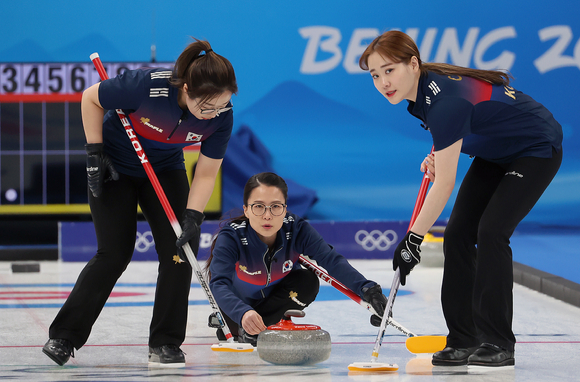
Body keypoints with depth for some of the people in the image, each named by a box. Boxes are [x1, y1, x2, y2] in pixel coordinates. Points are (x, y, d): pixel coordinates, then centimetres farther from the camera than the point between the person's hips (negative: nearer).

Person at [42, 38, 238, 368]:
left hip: (165, 170, 4)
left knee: (179, 248, -9)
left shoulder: (221, 116, -24)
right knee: (115, 254, -9)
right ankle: (64, 336, 2)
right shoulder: (147, 86, -36)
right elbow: (90, 98, -18)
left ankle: (165, 343, 1)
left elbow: (206, 174, -15)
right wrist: (95, 153, -18)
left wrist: (193, 218, -27)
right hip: (115, 167, -4)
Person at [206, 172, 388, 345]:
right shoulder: (231, 236, -35)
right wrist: (243, 313, -69)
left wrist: (367, 289, -59)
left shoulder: (297, 230, -29)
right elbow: (219, 284, -48)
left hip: (275, 297, 0)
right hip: (237, 303, 0)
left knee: (307, 282, -26)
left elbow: (332, 260, -40)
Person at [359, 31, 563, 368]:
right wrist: (438, 153, 0)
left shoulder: (447, 102, -36)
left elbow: (444, 185, -32)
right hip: (496, 153, 9)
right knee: (458, 235, -1)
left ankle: (498, 343, -15)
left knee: (491, 231, -22)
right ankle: (464, 341, 3)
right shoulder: (423, 87, -10)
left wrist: (413, 239, -27)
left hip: (536, 150, -9)